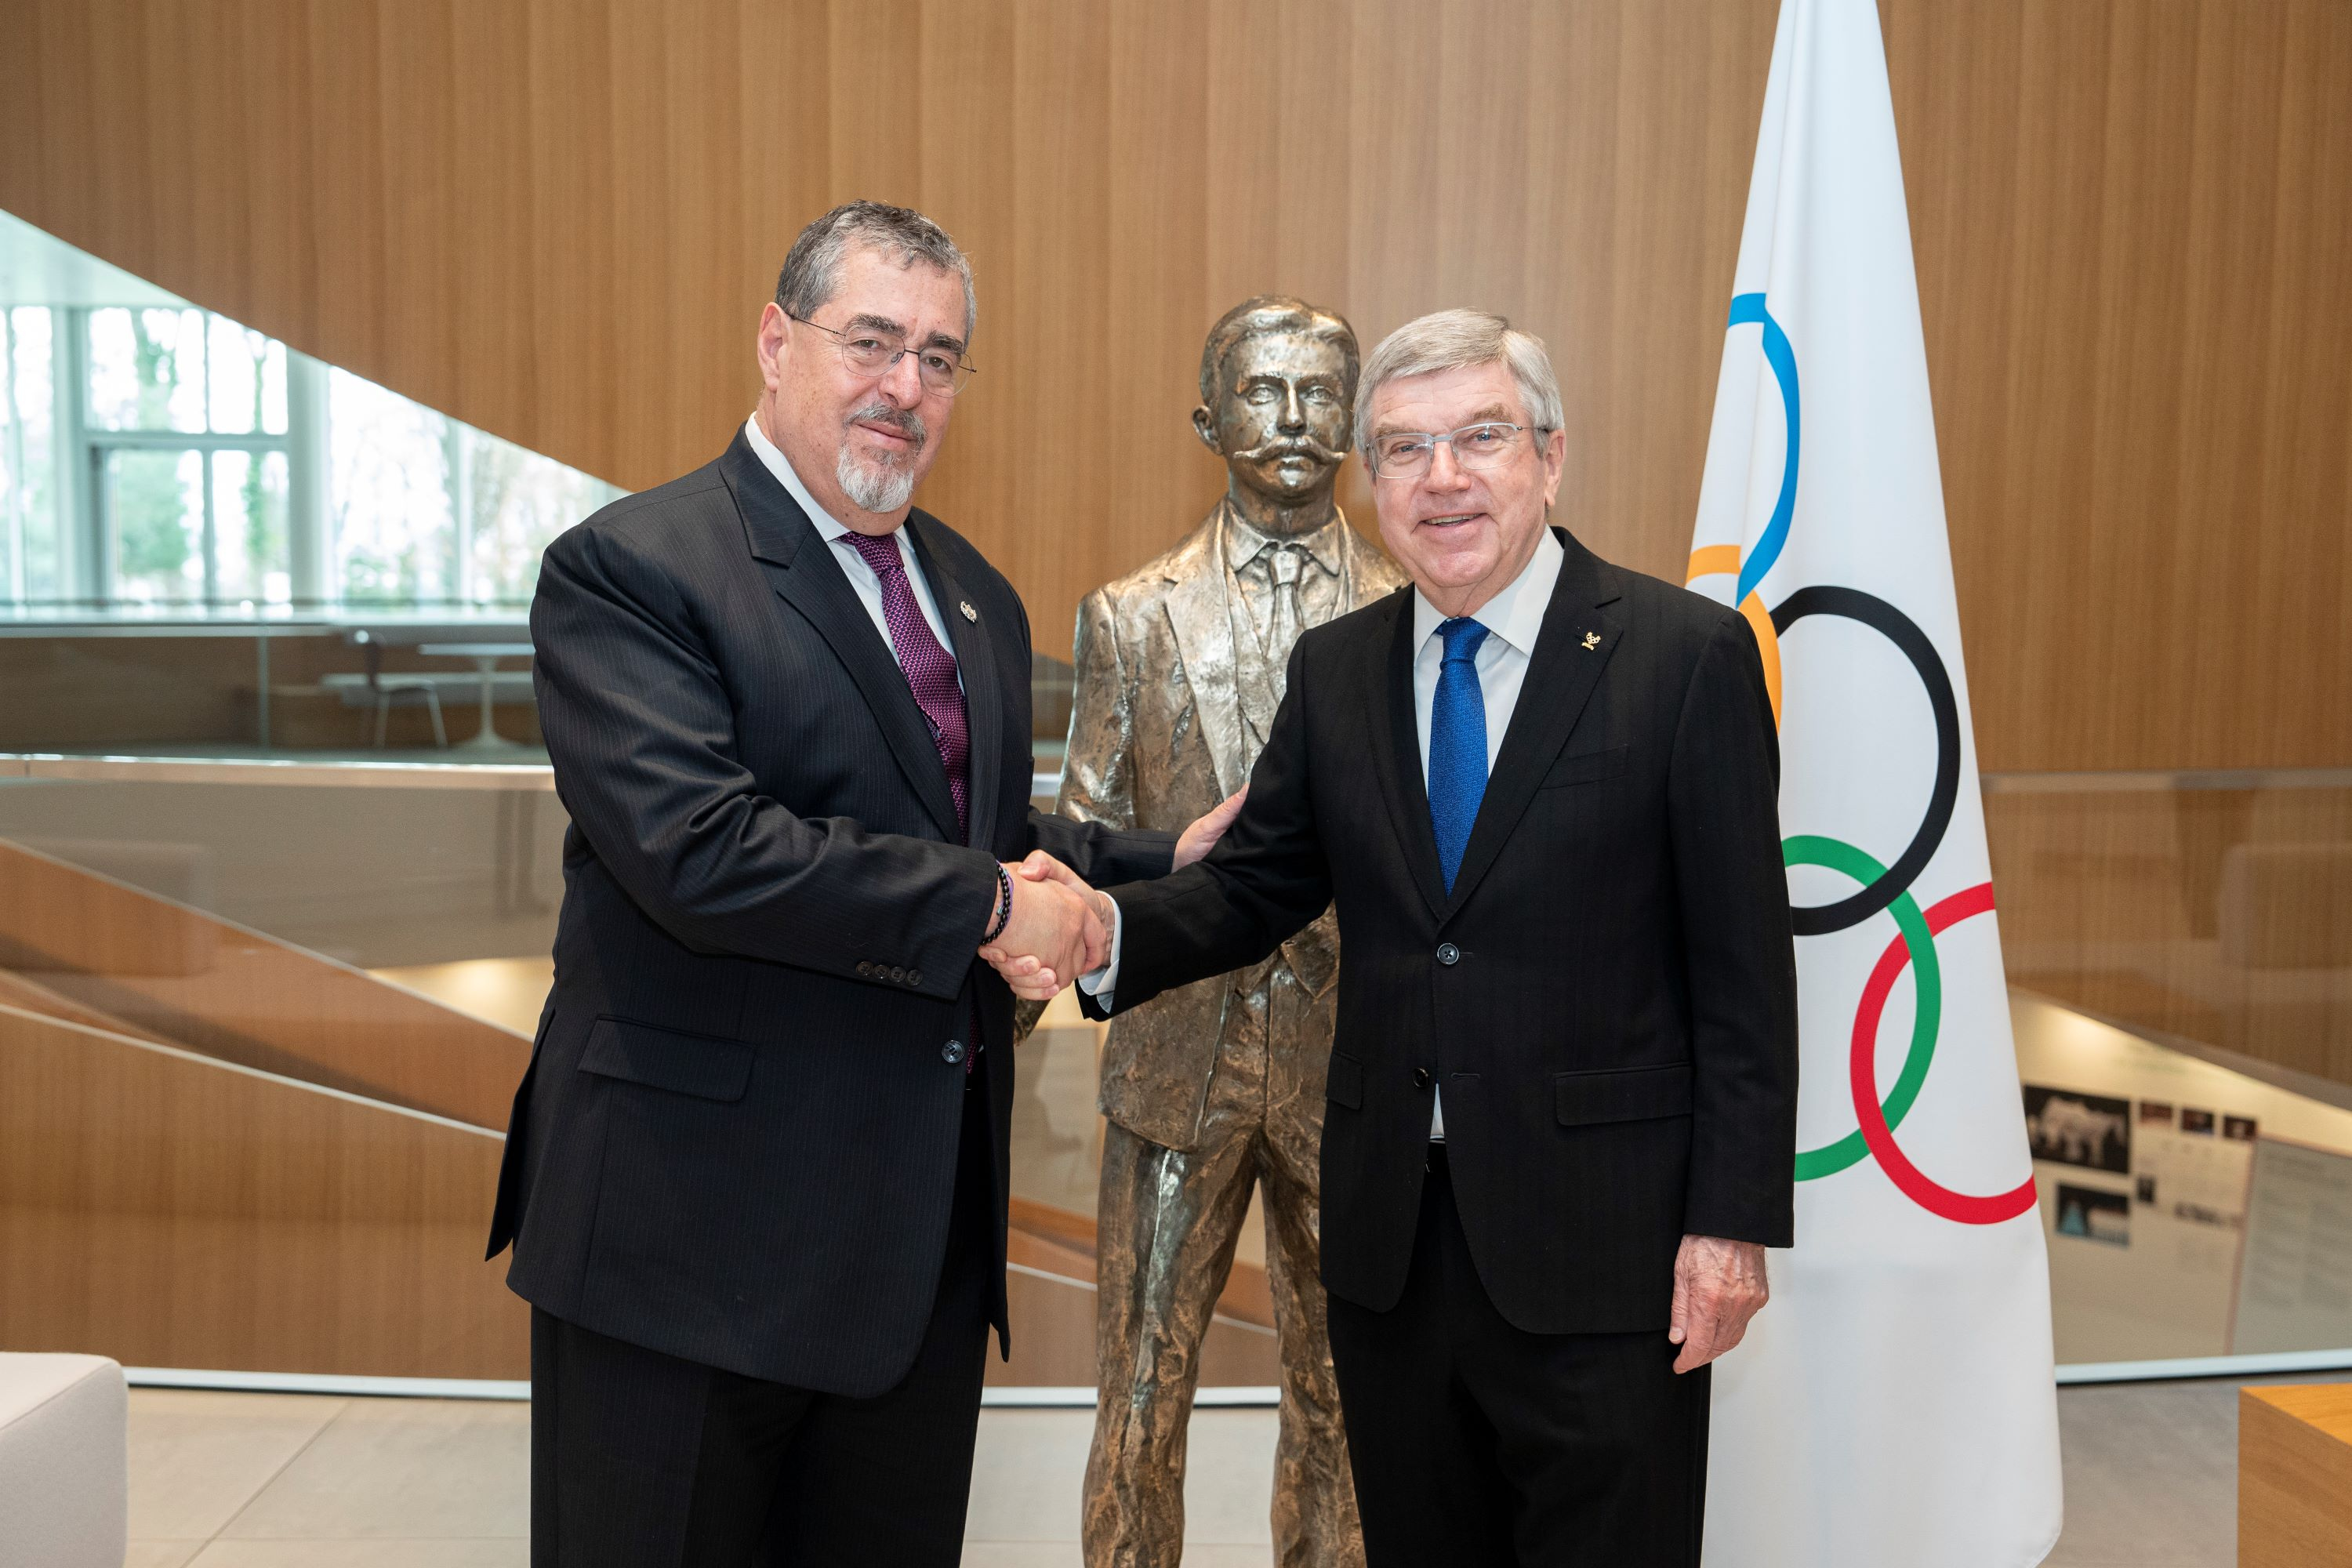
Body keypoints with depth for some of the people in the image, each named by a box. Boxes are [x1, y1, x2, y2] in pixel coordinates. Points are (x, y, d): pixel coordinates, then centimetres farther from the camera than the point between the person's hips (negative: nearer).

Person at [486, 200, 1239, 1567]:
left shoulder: (977, 598, 13)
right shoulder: (629, 568, -12)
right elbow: (698, 848, -25)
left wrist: (1169, 864, 9)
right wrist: (983, 903, -19)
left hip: (928, 1234, 7)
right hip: (699, 1233, -7)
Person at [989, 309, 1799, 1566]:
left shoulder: (1688, 654, -8)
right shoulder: (1333, 671, 6)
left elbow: (1743, 967, -8)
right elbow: (1256, 885, 7)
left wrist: (1733, 1222, -11)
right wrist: (1106, 927, -13)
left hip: (1600, 1243, -4)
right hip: (1391, 1237, 5)